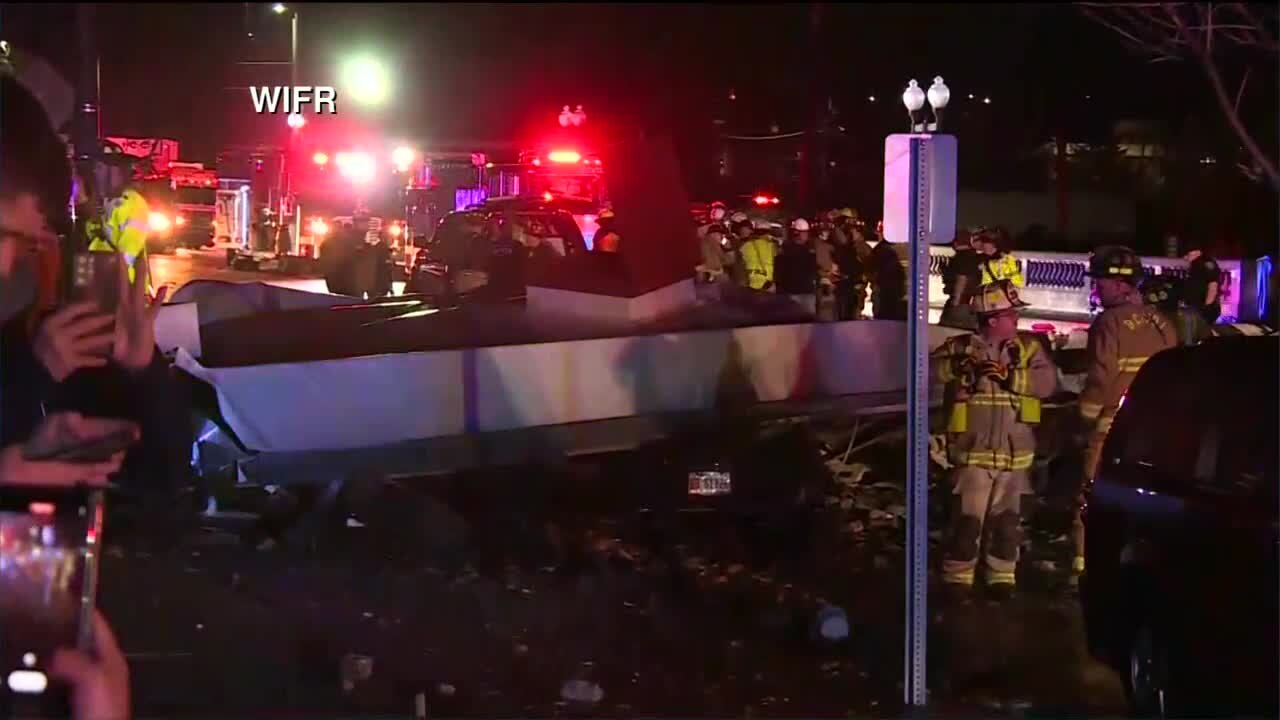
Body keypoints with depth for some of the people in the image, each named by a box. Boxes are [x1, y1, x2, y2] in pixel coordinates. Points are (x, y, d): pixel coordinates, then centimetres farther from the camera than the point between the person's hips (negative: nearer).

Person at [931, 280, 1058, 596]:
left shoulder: (1028, 348, 4)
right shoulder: (962, 347, -2)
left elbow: (1047, 381, -9)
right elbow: (931, 368, -12)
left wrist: (1008, 375, -21)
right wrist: (958, 366, -30)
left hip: (1015, 455, 3)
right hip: (973, 454, -3)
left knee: (1007, 523, 12)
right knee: (967, 521, -5)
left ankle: (1001, 581, 26)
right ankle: (957, 582, 7)